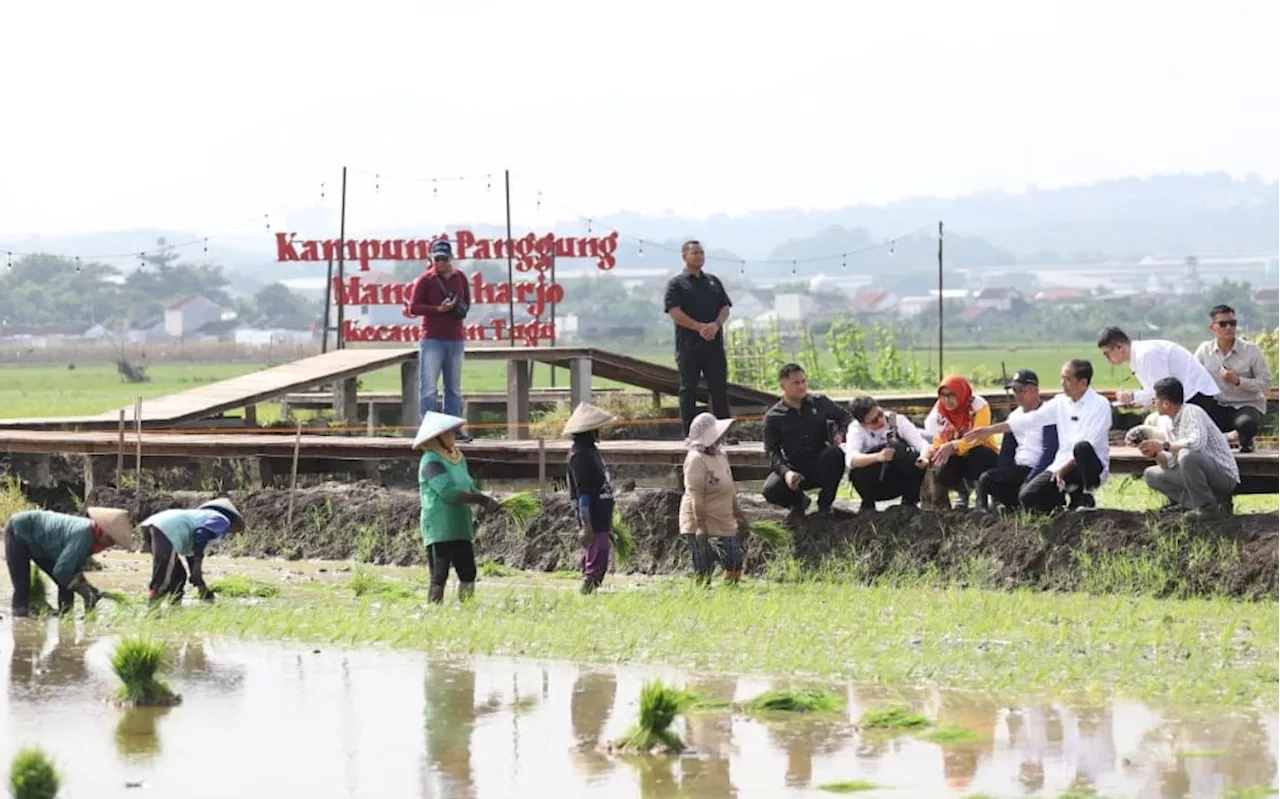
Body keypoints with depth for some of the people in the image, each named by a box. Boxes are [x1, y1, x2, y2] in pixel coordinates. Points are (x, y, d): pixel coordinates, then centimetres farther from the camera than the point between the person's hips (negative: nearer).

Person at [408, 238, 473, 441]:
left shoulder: (460, 277, 10)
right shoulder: (426, 279, -3)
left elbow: (467, 302, 22)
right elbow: (413, 308, -7)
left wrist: (461, 309, -1)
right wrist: (439, 309, -18)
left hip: (456, 339, 5)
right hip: (432, 339, -5)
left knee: (454, 388, 10)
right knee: (428, 388, -9)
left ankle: (453, 430, 16)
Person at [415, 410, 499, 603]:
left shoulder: (457, 459, 14)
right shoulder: (431, 462, -13)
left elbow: (469, 488, 18)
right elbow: (448, 492, -23)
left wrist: (486, 500, -1)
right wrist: (481, 500, -21)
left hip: (460, 528, 8)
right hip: (439, 528, -8)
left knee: (468, 574, 8)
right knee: (439, 578, -6)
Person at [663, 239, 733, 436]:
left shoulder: (713, 282, 17)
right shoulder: (676, 284, 1)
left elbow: (725, 307, 11)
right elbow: (674, 312, -10)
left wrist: (715, 325, -11)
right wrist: (700, 327, -18)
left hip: (714, 343, 4)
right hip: (688, 345, -4)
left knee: (719, 388, 4)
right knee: (688, 390, -2)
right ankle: (690, 434, 0)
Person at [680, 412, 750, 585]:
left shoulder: (721, 455, 10)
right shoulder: (696, 459, -17)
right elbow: (696, 495, -20)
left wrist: (738, 515, 22)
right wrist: (701, 527, -23)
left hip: (724, 524, 9)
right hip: (699, 525, -9)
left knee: (734, 565, 9)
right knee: (703, 571, -8)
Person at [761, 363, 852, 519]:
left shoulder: (819, 403, 3)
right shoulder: (773, 417, -3)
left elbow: (845, 417, 14)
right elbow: (772, 452, -7)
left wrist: (841, 433, -9)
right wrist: (785, 472, -27)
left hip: (821, 468, 1)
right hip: (795, 470, -1)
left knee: (836, 453, -33)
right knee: (770, 490, -30)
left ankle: (825, 503, -8)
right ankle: (798, 501, 9)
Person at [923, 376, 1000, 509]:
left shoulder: (978, 406, -18)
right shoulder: (939, 413, -4)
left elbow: (978, 438, -30)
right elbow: (937, 444, -5)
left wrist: (953, 446, -45)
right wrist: (930, 455, -28)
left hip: (983, 457, -4)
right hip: (959, 460, 4)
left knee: (977, 454, -38)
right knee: (942, 471, -28)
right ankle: (963, 492, 8)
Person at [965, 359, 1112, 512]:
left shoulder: (1100, 405, -9)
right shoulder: (1060, 402, 8)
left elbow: (1088, 444, -18)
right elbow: (1030, 420, 7)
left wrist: (1064, 469, -25)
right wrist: (989, 430, 4)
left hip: (1093, 466, -5)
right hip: (1063, 465, 5)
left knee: (1082, 448, -40)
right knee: (1027, 497, -15)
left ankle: (1087, 499, -14)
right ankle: (1076, 496, 9)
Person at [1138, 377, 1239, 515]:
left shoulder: (1191, 412, -15)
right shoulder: (1174, 423, 11)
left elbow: (1197, 443, -34)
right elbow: (1171, 463, 13)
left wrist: (1164, 445, -23)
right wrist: (1155, 453, -7)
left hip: (1224, 476, -9)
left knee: (1187, 455, -38)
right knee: (1151, 474, 9)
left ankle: (1208, 507, -19)